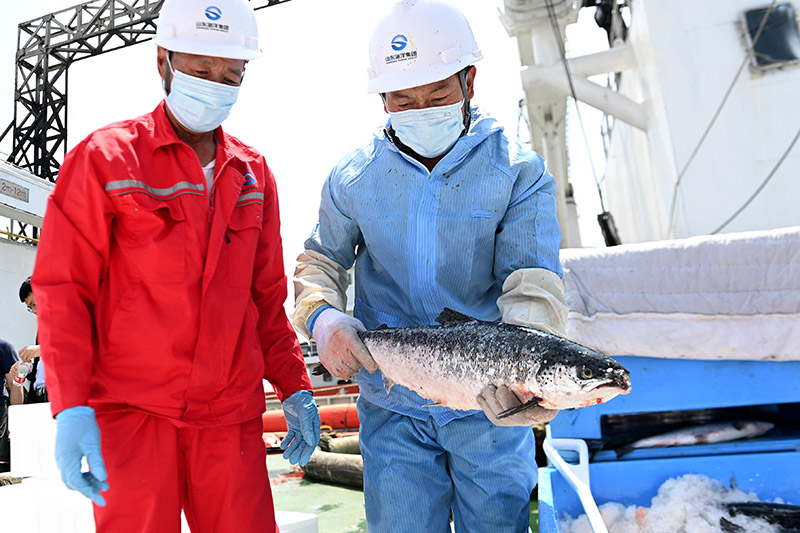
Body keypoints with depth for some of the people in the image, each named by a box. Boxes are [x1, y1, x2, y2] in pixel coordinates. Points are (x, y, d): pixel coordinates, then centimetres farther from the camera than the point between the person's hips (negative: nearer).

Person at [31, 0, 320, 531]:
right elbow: (63, 288, -4)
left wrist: (295, 388, 7)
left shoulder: (254, 171, 11)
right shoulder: (105, 157, -2)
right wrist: (70, 406, -12)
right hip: (130, 412, -3)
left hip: (232, 415, 4)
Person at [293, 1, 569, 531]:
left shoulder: (519, 173, -8)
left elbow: (533, 285, -17)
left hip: (487, 408, -1)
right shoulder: (355, 176, -1)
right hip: (392, 410, 2)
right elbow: (320, 260, 11)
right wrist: (322, 316, -12)